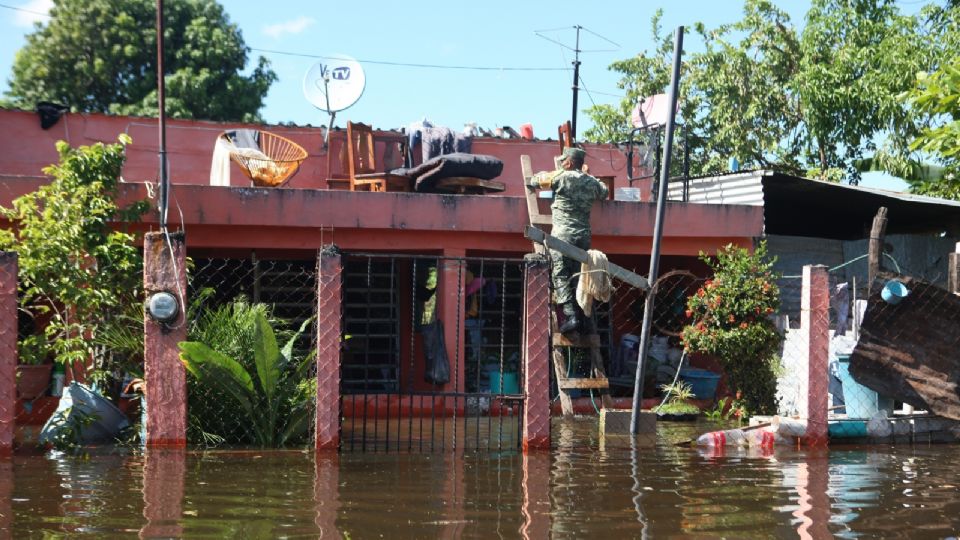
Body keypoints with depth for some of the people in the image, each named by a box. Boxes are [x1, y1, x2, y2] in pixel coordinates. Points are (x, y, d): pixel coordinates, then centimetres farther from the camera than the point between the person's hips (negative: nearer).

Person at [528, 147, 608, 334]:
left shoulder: (561, 177, -4)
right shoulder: (591, 182, 10)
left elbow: (539, 179, 11)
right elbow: (603, 192, 31)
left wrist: (532, 183, 32)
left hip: (562, 234, -5)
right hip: (584, 235, 5)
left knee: (561, 276, -4)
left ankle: (570, 315, -17)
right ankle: (580, 317, 3)